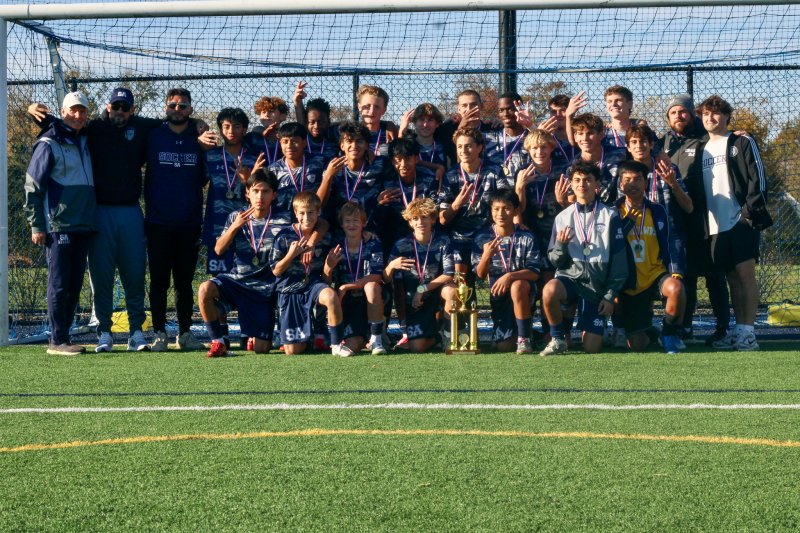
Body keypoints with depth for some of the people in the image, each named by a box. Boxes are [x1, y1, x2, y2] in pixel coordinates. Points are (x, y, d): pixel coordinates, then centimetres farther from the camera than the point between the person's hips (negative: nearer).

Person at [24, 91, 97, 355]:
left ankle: (63, 337, 15)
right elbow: (32, 186, -6)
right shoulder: (49, 144, -5)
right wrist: (37, 225, -9)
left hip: (83, 226, 7)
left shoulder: (84, 142, 13)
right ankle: (57, 341, -2)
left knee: (74, 286, 9)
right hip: (59, 225, -7)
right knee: (59, 285, -5)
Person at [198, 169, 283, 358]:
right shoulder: (236, 217, 4)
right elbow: (218, 249, -4)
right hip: (236, 279, 1)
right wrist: (235, 227, -17)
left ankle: (257, 336, 32)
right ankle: (218, 341, -13)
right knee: (205, 289, -32)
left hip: (264, 287, -1)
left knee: (261, 349, -8)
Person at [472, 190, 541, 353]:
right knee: (504, 346, -6)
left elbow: (534, 273, -15)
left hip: (524, 290, -3)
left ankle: (524, 338, -25)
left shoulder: (526, 238, -10)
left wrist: (510, 276, -32)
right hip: (498, 294, 3)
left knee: (517, 286, -40)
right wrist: (486, 255, -25)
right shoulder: (483, 239, -4)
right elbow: (480, 274, -4)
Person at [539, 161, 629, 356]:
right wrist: (560, 245, -14)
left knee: (592, 348, -10)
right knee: (550, 290, -37)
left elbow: (619, 261, 1)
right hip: (569, 277, 1)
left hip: (597, 284, -1)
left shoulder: (610, 216, 0)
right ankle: (558, 339, -9)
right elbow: (555, 261, 8)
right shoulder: (563, 217, 7)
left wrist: (610, 295, -4)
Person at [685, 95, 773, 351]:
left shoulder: (742, 143, 3)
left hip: (741, 219, -5)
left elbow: (757, 178, -5)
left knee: (745, 272, -9)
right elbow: (695, 189, 18)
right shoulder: (701, 150, 18)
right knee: (731, 276, 7)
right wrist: (699, 222, 9)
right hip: (715, 225, 5)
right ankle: (738, 330, 10)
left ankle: (748, 332, -10)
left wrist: (750, 210, -14)